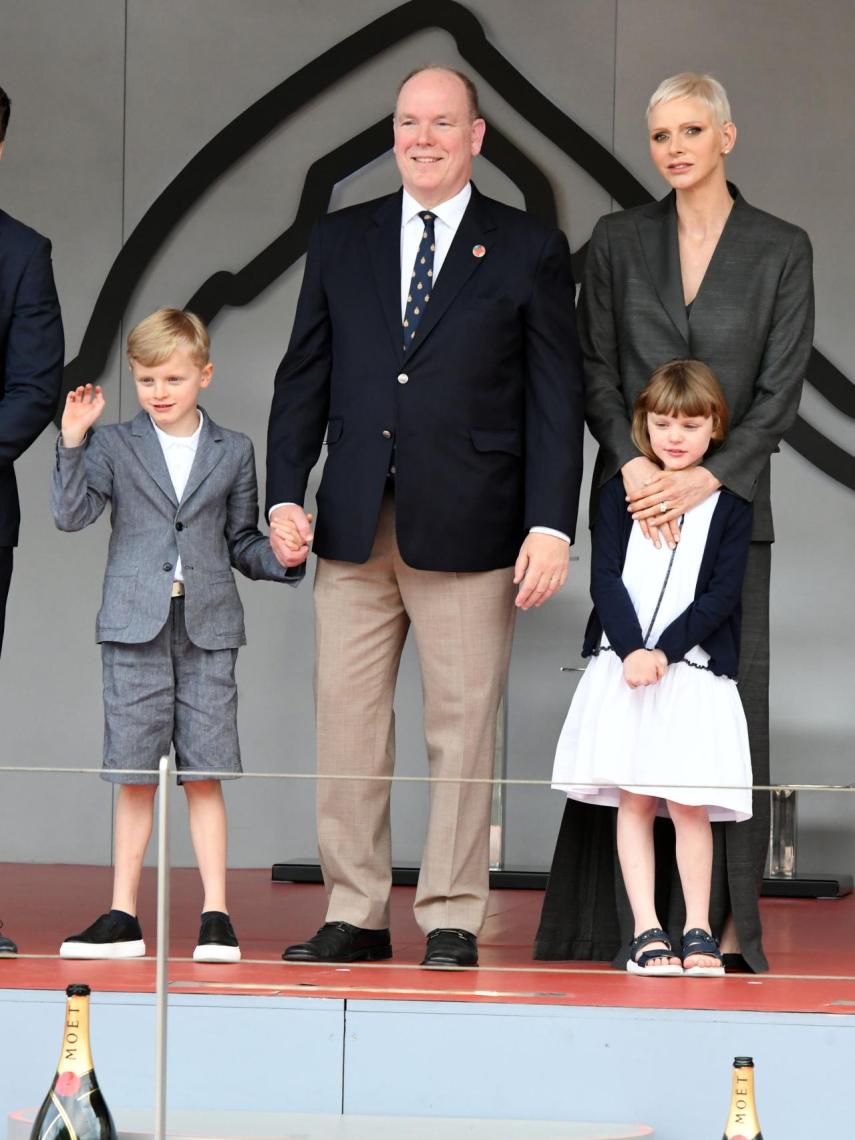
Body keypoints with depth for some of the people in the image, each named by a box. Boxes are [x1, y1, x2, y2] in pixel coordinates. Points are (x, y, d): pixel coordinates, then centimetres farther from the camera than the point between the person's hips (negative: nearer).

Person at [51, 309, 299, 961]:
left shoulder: (233, 452, 9)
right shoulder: (115, 447, 5)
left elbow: (241, 541, 13)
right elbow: (72, 514, -7)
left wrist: (281, 558, -6)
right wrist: (72, 444, -16)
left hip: (207, 626, 0)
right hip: (135, 626, 0)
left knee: (205, 774, -2)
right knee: (135, 778, 2)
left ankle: (216, 916, 1)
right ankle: (124, 918, 8)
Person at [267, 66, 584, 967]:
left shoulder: (530, 252, 4)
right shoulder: (340, 242, 13)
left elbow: (555, 400, 1)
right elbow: (304, 379, 13)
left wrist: (550, 527, -7)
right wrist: (284, 495, 1)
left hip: (467, 529, -3)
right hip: (354, 525, 3)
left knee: (462, 727, 0)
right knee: (346, 723, 3)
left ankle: (452, 921, 6)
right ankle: (355, 916, 10)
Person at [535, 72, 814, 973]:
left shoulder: (781, 251, 3)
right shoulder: (618, 241, 7)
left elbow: (780, 389, -2)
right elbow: (595, 373, 3)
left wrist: (706, 477, -14)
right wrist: (636, 467, -13)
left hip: (730, 500, -1)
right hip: (636, 496, 1)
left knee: (731, 694, -4)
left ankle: (726, 922, 0)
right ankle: (635, 919, 2)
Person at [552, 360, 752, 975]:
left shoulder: (730, 504, 4)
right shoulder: (621, 492, 8)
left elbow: (722, 593, -3)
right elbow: (606, 579, 1)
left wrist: (664, 651, -14)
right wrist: (632, 651, -13)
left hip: (694, 670, -1)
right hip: (623, 667, 1)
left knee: (690, 805, -2)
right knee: (633, 801, 0)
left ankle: (698, 931, 6)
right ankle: (647, 931, 3)